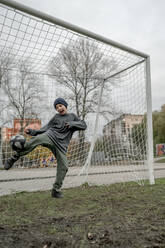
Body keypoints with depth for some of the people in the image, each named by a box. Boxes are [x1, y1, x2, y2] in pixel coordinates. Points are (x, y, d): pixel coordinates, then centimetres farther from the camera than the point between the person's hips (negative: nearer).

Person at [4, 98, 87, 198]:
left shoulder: (72, 116, 20)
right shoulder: (56, 117, 18)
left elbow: (84, 125, 11)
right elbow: (46, 128, 14)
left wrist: (72, 124, -4)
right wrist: (32, 131, 2)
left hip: (61, 144, 1)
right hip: (50, 136, -1)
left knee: (63, 167, -7)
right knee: (37, 139, -33)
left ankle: (56, 190, 9)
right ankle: (13, 158, -26)